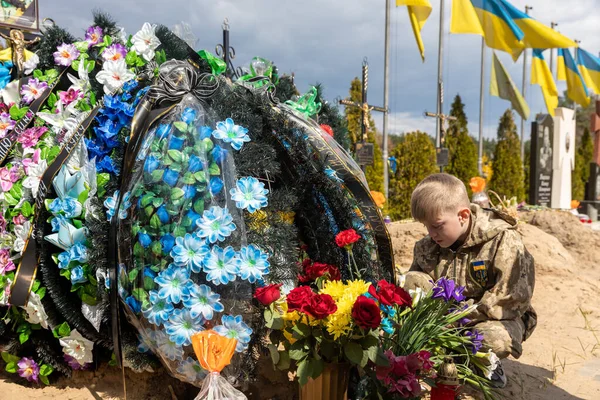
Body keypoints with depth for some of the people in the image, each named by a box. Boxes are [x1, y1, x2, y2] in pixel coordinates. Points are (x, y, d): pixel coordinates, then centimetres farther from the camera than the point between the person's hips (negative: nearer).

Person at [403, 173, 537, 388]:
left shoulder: (504, 242, -19)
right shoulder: (428, 246, -3)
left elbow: (512, 300, -24)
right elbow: (410, 289, 3)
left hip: (497, 319, -4)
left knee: (493, 338, -41)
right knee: (411, 281, -19)